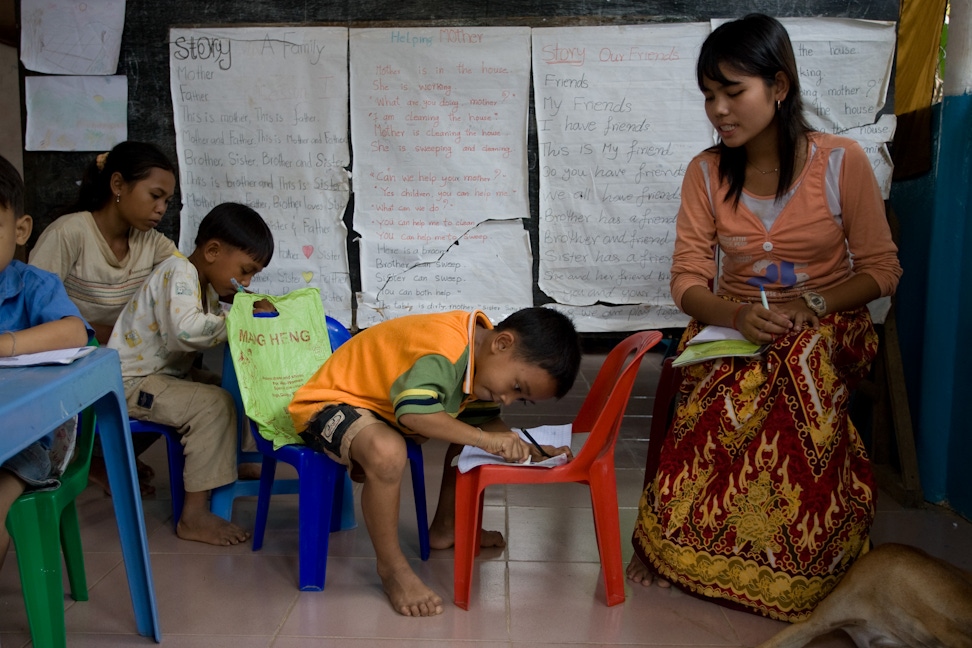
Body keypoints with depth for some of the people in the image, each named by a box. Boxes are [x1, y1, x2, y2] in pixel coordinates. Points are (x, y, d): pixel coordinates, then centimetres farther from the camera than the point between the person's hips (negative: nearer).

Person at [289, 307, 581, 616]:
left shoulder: (483, 359, 0)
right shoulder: (446, 346, -31)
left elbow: (484, 419, 7)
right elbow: (413, 412, -42)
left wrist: (528, 449, -7)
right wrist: (485, 439, -39)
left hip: (381, 403, 10)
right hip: (328, 402, -10)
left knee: (470, 427, 9)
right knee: (388, 451, -38)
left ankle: (444, 528, 21)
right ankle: (391, 568, -16)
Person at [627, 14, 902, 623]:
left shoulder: (841, 161, -8)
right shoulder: (706, 173, -2)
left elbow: (882, 270, -3)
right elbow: (688, 280, -4)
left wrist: (812, 303, -21)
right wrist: (737, 314, -25)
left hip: (828, 326, -1)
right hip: (733, 324, 1)